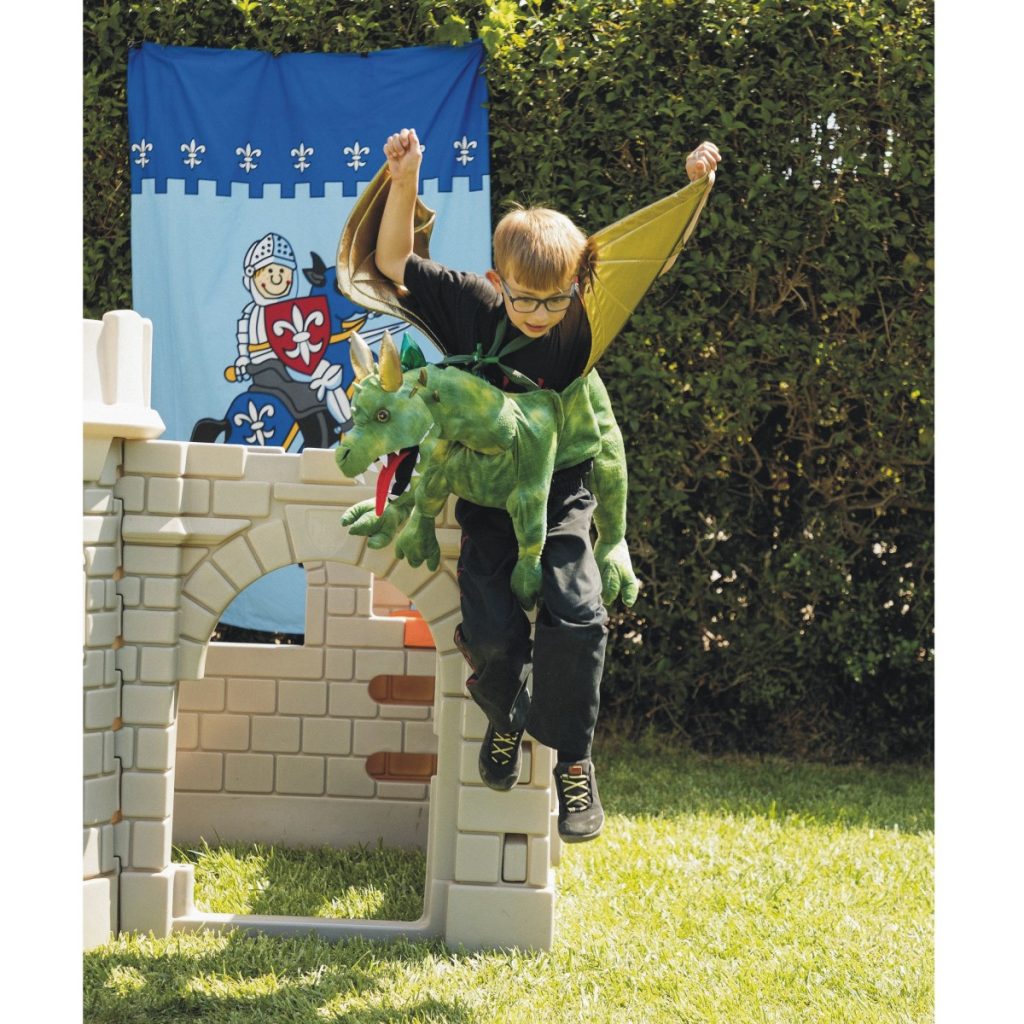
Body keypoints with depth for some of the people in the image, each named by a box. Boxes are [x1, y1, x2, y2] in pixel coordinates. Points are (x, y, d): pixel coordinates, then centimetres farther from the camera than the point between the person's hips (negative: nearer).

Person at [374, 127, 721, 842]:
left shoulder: (584, 323, -6)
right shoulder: (470, 308, -7)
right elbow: (393, 261, -2)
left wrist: (692, 186, -12)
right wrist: (405, 184, -15)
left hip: (561, 498, 0)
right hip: (487, 501, 0)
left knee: (576, 617, -20)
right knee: (491, 632, -17)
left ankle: (573, 760, -1)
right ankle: (504, 716, 19)